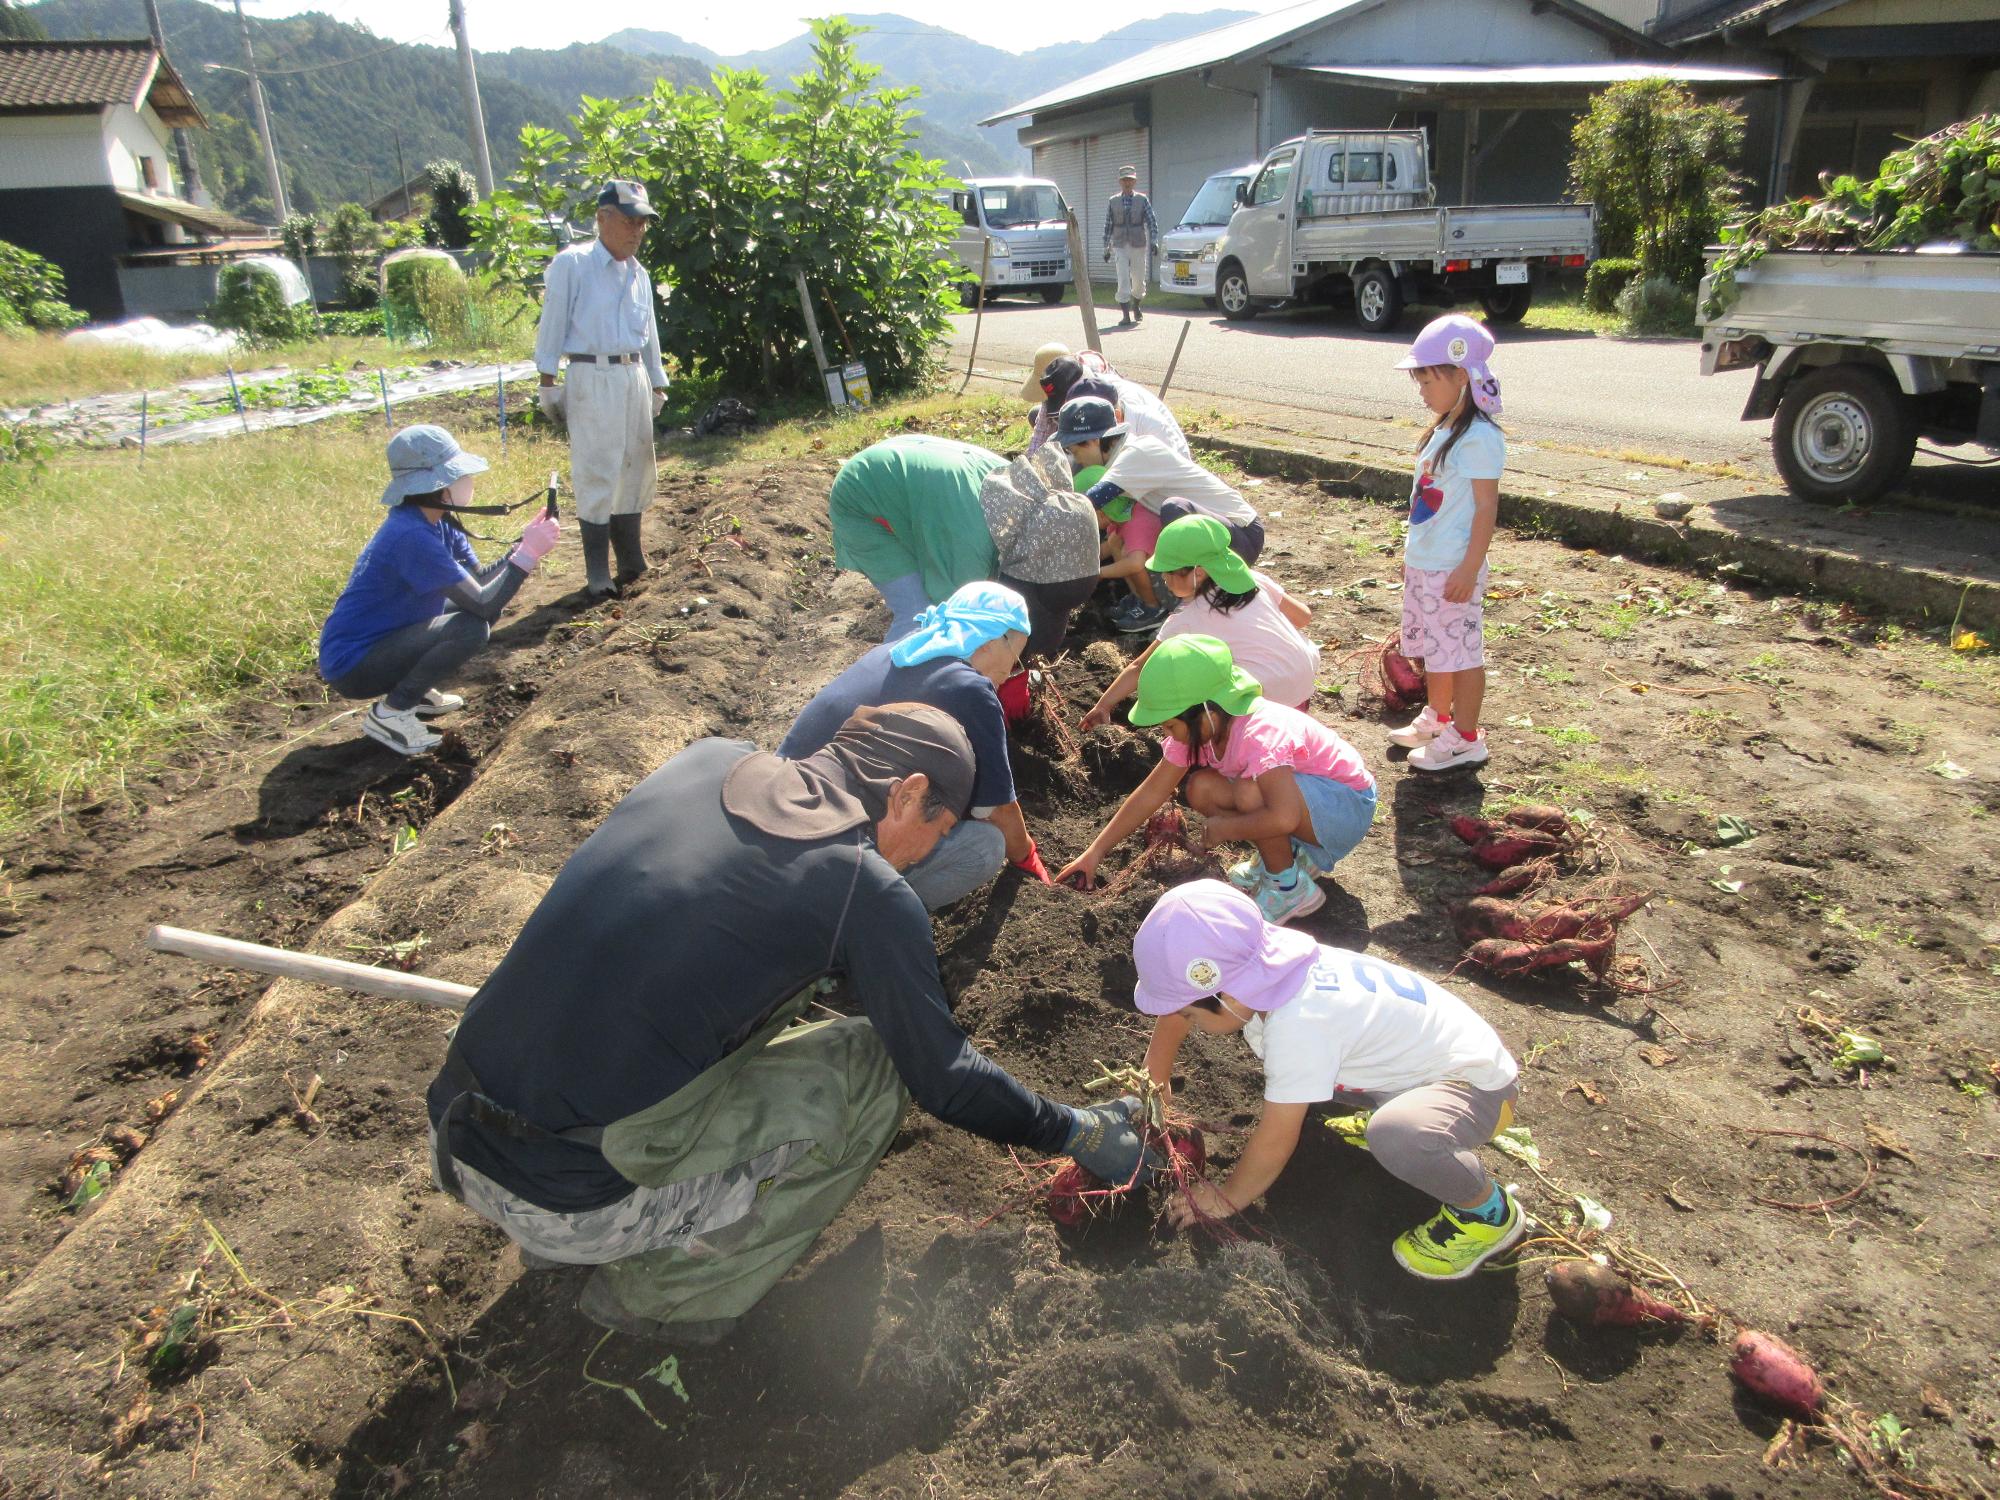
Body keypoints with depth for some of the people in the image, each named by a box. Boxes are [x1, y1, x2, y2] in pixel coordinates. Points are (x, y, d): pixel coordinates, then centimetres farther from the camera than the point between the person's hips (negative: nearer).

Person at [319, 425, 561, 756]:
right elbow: (482, 603, -28)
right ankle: (390, 712, -10)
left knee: (472, 605, 7)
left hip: (385, 638, 9)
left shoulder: (437, 521, 0)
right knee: (471, 627, -25)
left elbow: (480, 577, 1)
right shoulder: (412, 536, -28)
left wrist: (524, 543, -12)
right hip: (351, 666, -9)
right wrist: (528, 553, -24)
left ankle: (415, 690, 12)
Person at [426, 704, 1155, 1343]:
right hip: (569, 1199, -7)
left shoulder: (710, 759, 5)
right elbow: (940, 1075, -2)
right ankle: (666, 1293, 11)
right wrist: (1076, 1133, 14)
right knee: (866, 1070, 3)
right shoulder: (867, 889, -12)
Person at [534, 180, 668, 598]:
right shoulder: (571, 264, -4)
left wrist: (657, 385, 21)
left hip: (634, 377, 7)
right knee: (596, 473, -8)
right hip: (591, 377, -7)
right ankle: (597, 573, -3)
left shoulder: (639, 274, 15)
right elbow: (552, 325, -5)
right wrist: (548, 382, -7)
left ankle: (631, 560, 21)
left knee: (636, 471, 9)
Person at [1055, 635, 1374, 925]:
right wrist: (1095, 852, -4)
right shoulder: (1196, 728, -9)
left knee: (1250, 793, -34)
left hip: (1349, 806, -8)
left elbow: (1282, 818, -47)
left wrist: (1222, 828, -28)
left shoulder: (1260, 734, -35)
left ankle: (1289, 888, -10)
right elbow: (1151, 793, -3)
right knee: (1202, 789, -8)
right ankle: (1295, 853, 7)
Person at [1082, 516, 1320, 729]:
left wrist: (1103, 705, 10)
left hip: (1272, 704, -6)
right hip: (1306, 687, 6)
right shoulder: (1253, 580, 2)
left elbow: (1139, 668, -1)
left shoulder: (1185, 621, -9)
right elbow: (1304, 617, 11)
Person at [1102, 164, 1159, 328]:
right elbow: (1108, 226, 8)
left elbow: (1152, 222, 0)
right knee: (1123, 281, -10)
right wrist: (1106, 248, 7)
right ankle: (1126, 315, -8)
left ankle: (1136, 308, 35)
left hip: (1138, 246, 1)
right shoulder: (1113, 201, 5)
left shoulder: (1143, 200, 2)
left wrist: (1154, 241, -13)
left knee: (1139, 280, 9)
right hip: (1120, 247, 0)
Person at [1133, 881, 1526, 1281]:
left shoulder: (1297, 1025, -36)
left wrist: (1226, 1199, -10)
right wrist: (1154, 1081, 7)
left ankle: (1488, 1211, -8)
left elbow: (1274, 1142, -25)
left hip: (1478, 1083, -8)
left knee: (1395, 1136, -38)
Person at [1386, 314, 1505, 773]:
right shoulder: (1443, 430, 10)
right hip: (1423, 562, 9)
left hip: (1453, 567, -9)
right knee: (1434, 647, 20)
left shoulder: (1478, 438, -17)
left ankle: (1466, 739, 11)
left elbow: (1486, 507, -19)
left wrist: (1469, 569, -21)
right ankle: (1438, 716, 36)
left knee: (1460, 650, 1)